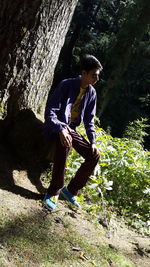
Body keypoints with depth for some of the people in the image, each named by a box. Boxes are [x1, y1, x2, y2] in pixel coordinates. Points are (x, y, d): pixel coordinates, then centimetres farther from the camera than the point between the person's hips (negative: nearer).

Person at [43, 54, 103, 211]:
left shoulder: (91, 93, 3)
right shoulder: (66, 85, -16)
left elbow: (89, 120, 10)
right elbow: (50, 111, -21)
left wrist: (92, 141, -1)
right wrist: (61, 129, -38)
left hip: (71, 129, 7)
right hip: (55, 127, -6)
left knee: (94, 155, -9)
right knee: (64, 142, -40)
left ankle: (71, 190, 2)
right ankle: (54, 191, -29)